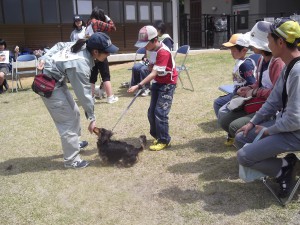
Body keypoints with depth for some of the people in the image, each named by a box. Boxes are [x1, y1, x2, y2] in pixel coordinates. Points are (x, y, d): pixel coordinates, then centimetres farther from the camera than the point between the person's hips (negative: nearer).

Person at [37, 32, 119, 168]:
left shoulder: (81, 46, -9)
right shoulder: (80, 65, -33)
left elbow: (59, 46, 6)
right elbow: (84, 94, -26)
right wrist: (92, 118, -16)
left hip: (57, 80, 9)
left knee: (74, 113, 19)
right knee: (68, 121, -6)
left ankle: (74, 143, 39)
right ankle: (71, 160, 5)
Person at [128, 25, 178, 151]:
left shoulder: (163, 52, -27)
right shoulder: (152, 49, 1)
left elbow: (154, 73, -34)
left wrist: (138, 86, -40)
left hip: (168, 83, -8)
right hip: (157, 82, 8)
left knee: (160, 112, -11)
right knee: (151, 112, 8)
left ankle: (164, 141, 2)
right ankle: (157, 136, 25)